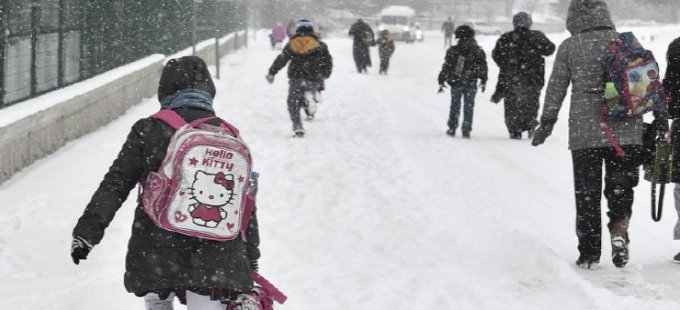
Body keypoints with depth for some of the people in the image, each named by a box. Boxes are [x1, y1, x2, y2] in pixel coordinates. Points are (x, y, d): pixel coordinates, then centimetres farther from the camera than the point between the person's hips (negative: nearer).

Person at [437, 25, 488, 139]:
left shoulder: (453, 51, -7)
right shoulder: (478, 51, -3)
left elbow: (446, 67, -4)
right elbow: (483, 68, 4)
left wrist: (441, 81, 4)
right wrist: (483, 81, 17)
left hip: (455, 83, 0)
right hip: (471, 84, 0)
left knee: (455, 106, 14)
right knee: (469, 107, 8)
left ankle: (452, 128, 16)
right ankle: (466, 130, 5)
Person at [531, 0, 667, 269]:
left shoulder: (568, 48, -1)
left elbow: (556, 88, 2)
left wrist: (546, 123, 10)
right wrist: (660, 115, 12)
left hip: (585, 131, -1)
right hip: (626, 130, 1)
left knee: (586, 192, 9)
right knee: (620, 186, 12)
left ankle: (589, 253, 10)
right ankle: (619, 230, -14)